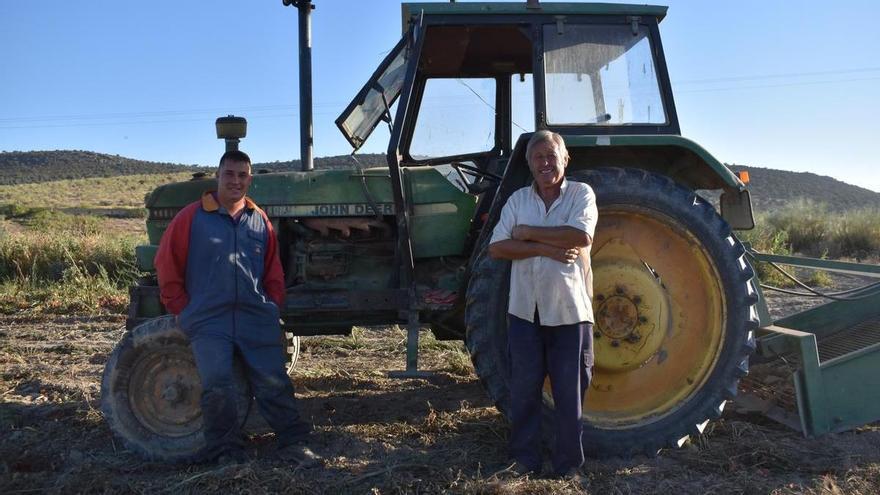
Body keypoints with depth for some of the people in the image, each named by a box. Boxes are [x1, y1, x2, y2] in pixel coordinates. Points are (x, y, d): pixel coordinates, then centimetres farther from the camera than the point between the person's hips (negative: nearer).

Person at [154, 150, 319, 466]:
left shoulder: (260, 220, 12)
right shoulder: (192, 217, 3)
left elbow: (274, 273, 17)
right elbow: (167, 267, 5)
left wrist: (272, 307, 7)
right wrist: (184, 311, 1)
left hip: (257, 321, 3)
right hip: (209, 322, -2)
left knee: (274, 384, -1)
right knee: (216, 386, -14)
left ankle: (293, 443, 8)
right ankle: (226, 451, 3)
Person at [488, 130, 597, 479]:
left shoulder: (581, 194, 0)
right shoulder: (518, 199, 8)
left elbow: (580, 235, -19)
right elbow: (496, 248, -3)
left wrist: (528, 233, -12)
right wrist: (545, 248, -14)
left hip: (569, 311, -2)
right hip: (525, 310, 3)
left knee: (569, 392, 6)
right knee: (524, 390, 10)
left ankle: (569, 465, 21)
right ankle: (525, 459, 25)